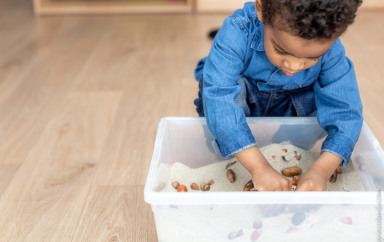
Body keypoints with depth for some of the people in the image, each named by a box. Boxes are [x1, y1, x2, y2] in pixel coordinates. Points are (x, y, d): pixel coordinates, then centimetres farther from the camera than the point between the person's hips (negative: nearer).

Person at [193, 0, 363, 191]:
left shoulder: (331, 50, -29)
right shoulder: (237, 32, -38)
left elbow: (345, 111, -31)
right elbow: (218, 95, -46)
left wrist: (321, 171, -48)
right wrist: (259, 167, -53)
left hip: (295, 106, 3)